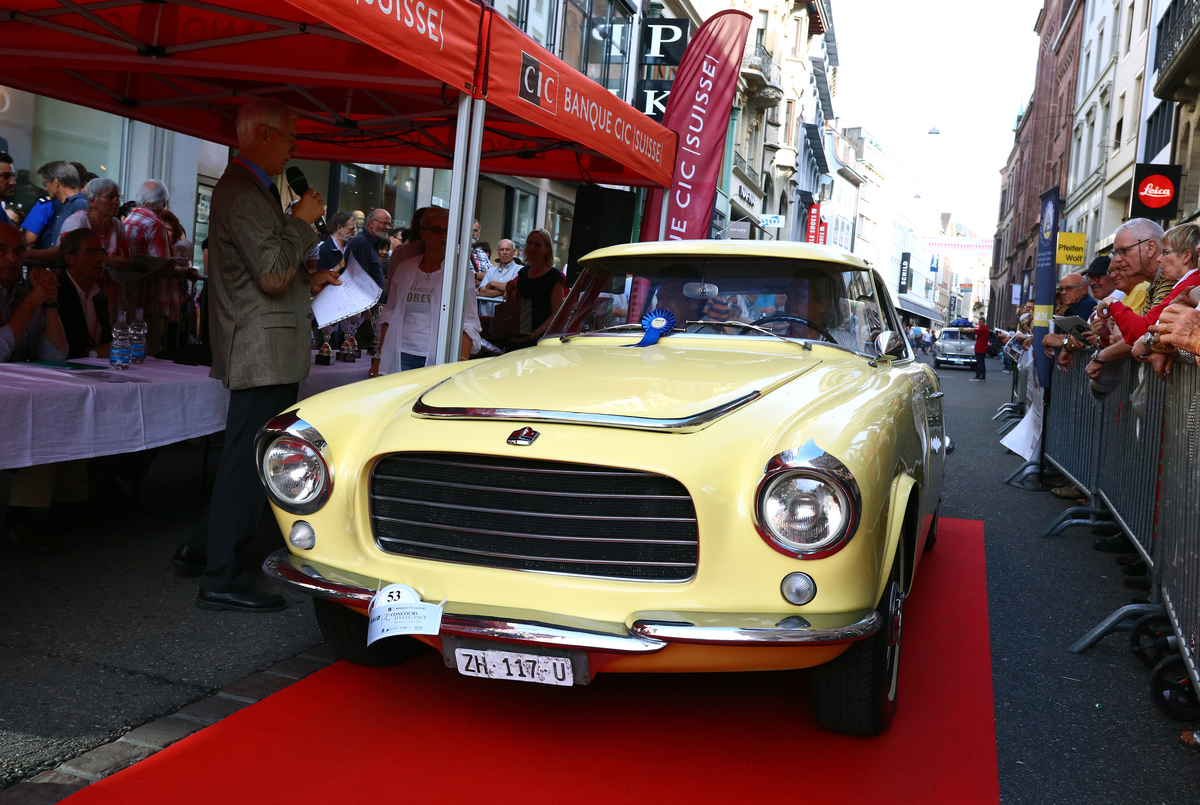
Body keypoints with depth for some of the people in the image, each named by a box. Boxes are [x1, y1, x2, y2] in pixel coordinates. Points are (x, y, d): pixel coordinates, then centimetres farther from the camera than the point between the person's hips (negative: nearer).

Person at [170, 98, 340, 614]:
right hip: (263, 353, -11)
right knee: (248, 462, -5)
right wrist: (302, 222, -12)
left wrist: (307, 282, 16)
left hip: (263, 352, 11)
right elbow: (272, 274, -23)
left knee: (247, 459, 18)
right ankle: (220, 580, 3)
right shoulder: (244, 194, -15)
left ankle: (200, 550, 29)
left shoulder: (248, 189, 20)